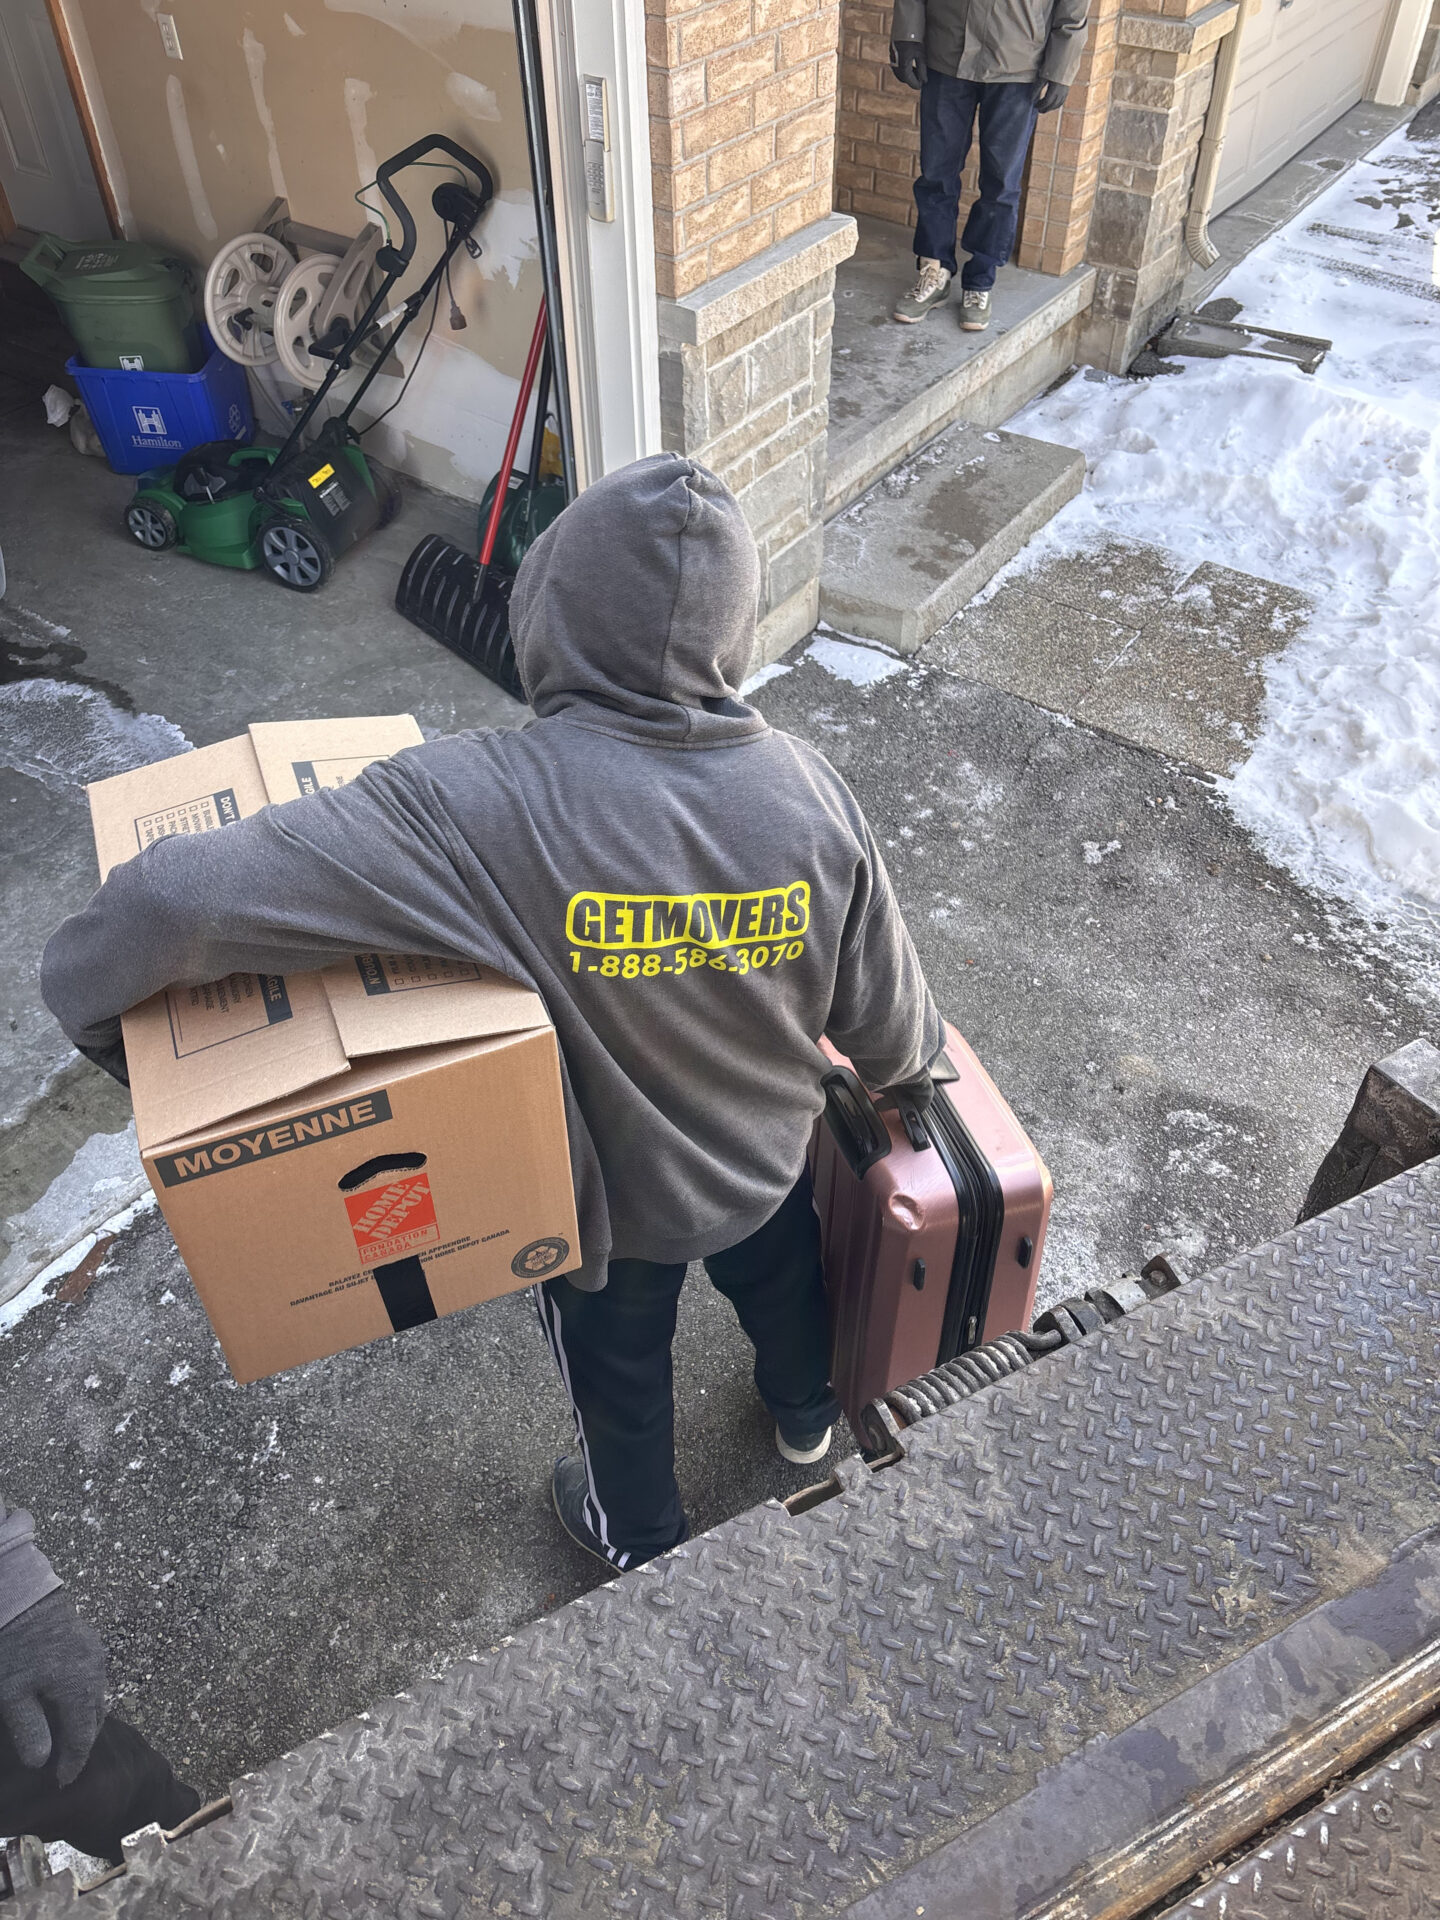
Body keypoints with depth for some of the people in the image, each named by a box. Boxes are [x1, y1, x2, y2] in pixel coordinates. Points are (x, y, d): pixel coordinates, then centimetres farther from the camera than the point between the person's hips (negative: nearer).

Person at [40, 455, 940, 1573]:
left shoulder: (476, 807, -38)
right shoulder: (810, 794, -25)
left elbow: (177, 900, -42)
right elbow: (887, 1028, -12)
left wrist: (95, 1001, -19)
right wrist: (916, 1070, 13)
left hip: (608, 1197, -2)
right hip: (767, 1162, 3)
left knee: (619, 1376, 30)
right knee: (782, 1279, 37)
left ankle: (637, 1536, 61)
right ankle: (806, 1411, 70)